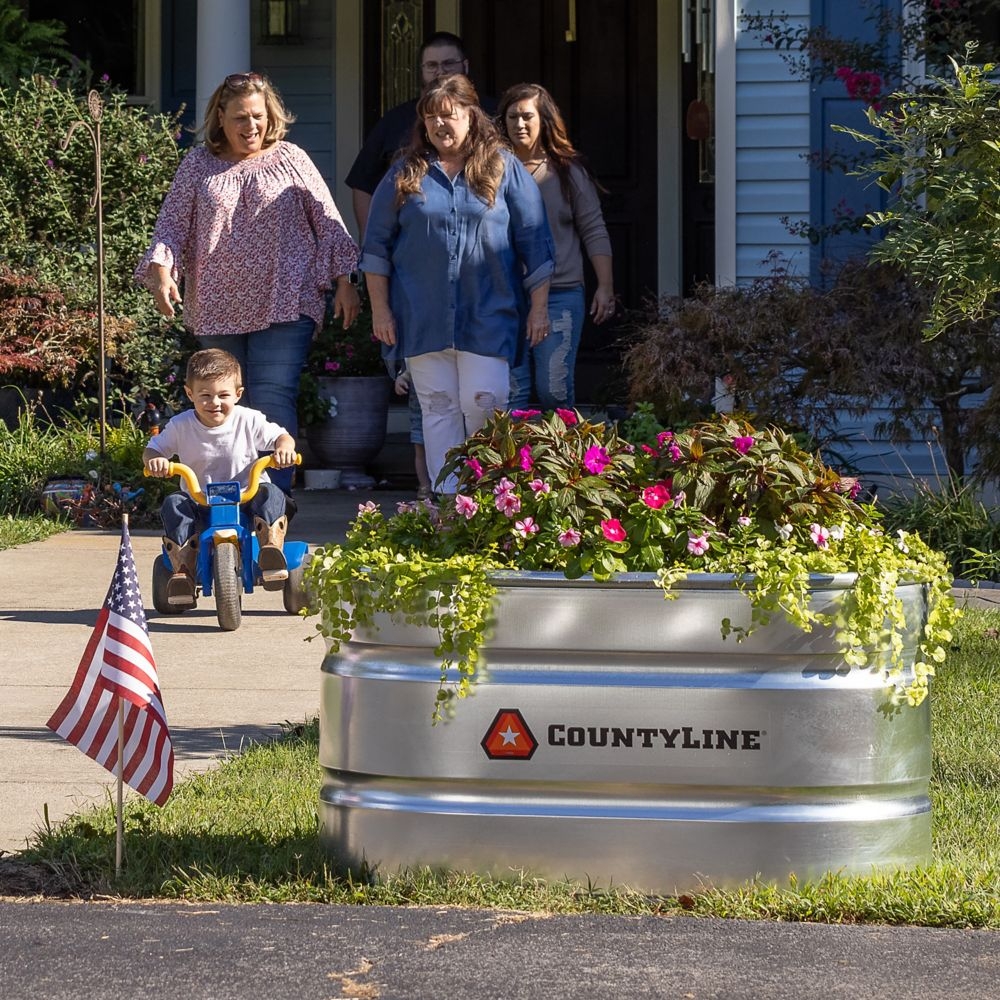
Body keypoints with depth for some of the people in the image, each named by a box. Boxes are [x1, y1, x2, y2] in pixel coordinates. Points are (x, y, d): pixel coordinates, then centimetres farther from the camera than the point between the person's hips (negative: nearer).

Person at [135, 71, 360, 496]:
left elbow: (327, 221, 7)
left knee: (273, 400, -13)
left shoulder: (291, 161, 6)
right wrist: (161, 271, -10)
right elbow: (171, 225, 8)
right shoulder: (197, 166, 10)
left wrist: (344, 281, 2)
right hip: (216, 311, 3)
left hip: (283, 306, -3)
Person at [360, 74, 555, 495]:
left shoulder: (504, 169, 5)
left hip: (488, 314, -2)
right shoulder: (405, 175, 8)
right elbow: (377, 244, 9)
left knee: (484, 404, -9)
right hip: (422, 316, 2)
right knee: (438, 408, 3)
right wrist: (380, 308, 3)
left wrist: (539, 305, 1)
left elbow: (534, 241, 5)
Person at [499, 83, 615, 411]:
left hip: (561, 295, -1)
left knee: (555, 390, -7)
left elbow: (593, 231, 5)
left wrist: (605, 286, -1)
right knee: (509, 393, 0)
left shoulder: (568, 170, 4)